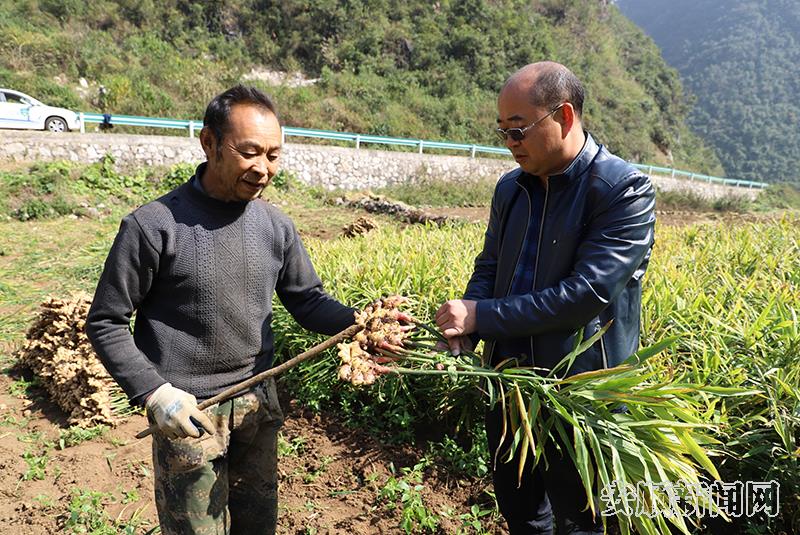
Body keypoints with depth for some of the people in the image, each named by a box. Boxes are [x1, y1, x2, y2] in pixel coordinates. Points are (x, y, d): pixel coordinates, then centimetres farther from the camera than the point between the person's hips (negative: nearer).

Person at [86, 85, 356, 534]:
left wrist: (359, 322, -15)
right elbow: (106, 324, -7)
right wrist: (154, 392, -17)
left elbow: (309, 301, 4)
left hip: (259, 402, 5)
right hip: (188, 411, -4)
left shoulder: (276, 226, -2)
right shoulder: (153, 226, -15)